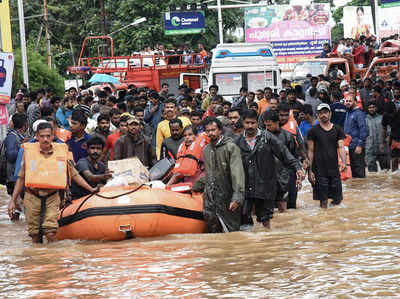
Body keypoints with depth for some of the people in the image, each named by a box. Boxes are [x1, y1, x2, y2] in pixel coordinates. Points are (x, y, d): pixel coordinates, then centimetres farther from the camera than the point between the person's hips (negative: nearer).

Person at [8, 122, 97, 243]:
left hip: (52, 198, 0)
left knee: (51, 234, -15)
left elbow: (74, 175, 11)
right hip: (32, 198, 0)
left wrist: (91, 189, 6)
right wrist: (13, 201, 5)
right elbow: (21, 178, 7)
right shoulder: (29, 151, 0)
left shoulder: (62, 151, 2)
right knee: (35, 236, 1)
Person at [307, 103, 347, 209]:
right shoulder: (313, 131, 2)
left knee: (337, 200, 5)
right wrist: (310, 170, -4)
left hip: (334, 169, 2)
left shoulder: (337, 130, 9)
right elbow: (310, 152, 2)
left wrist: (343, 161, -18)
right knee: (323, 202, -4)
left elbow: (341, 147, 0)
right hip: (319, 171, -2)